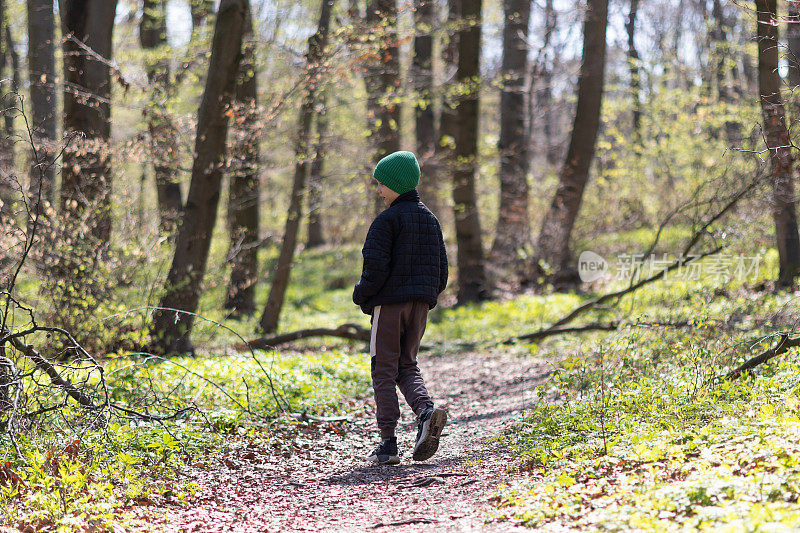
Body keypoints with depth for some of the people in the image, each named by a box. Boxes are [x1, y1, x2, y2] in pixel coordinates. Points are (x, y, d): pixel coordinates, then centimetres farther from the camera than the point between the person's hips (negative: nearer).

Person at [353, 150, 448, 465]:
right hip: (420, 304, 6)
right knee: (407, 365, 16)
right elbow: (441, 268, 13)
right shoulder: (429, 219, 11)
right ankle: (425, 410, -13)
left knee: (384, 370, 1)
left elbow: (376, 266, -17)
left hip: (390, 302, -6)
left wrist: (361, 295, -2)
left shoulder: (387, 220, -11)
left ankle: (388, 443, -3)